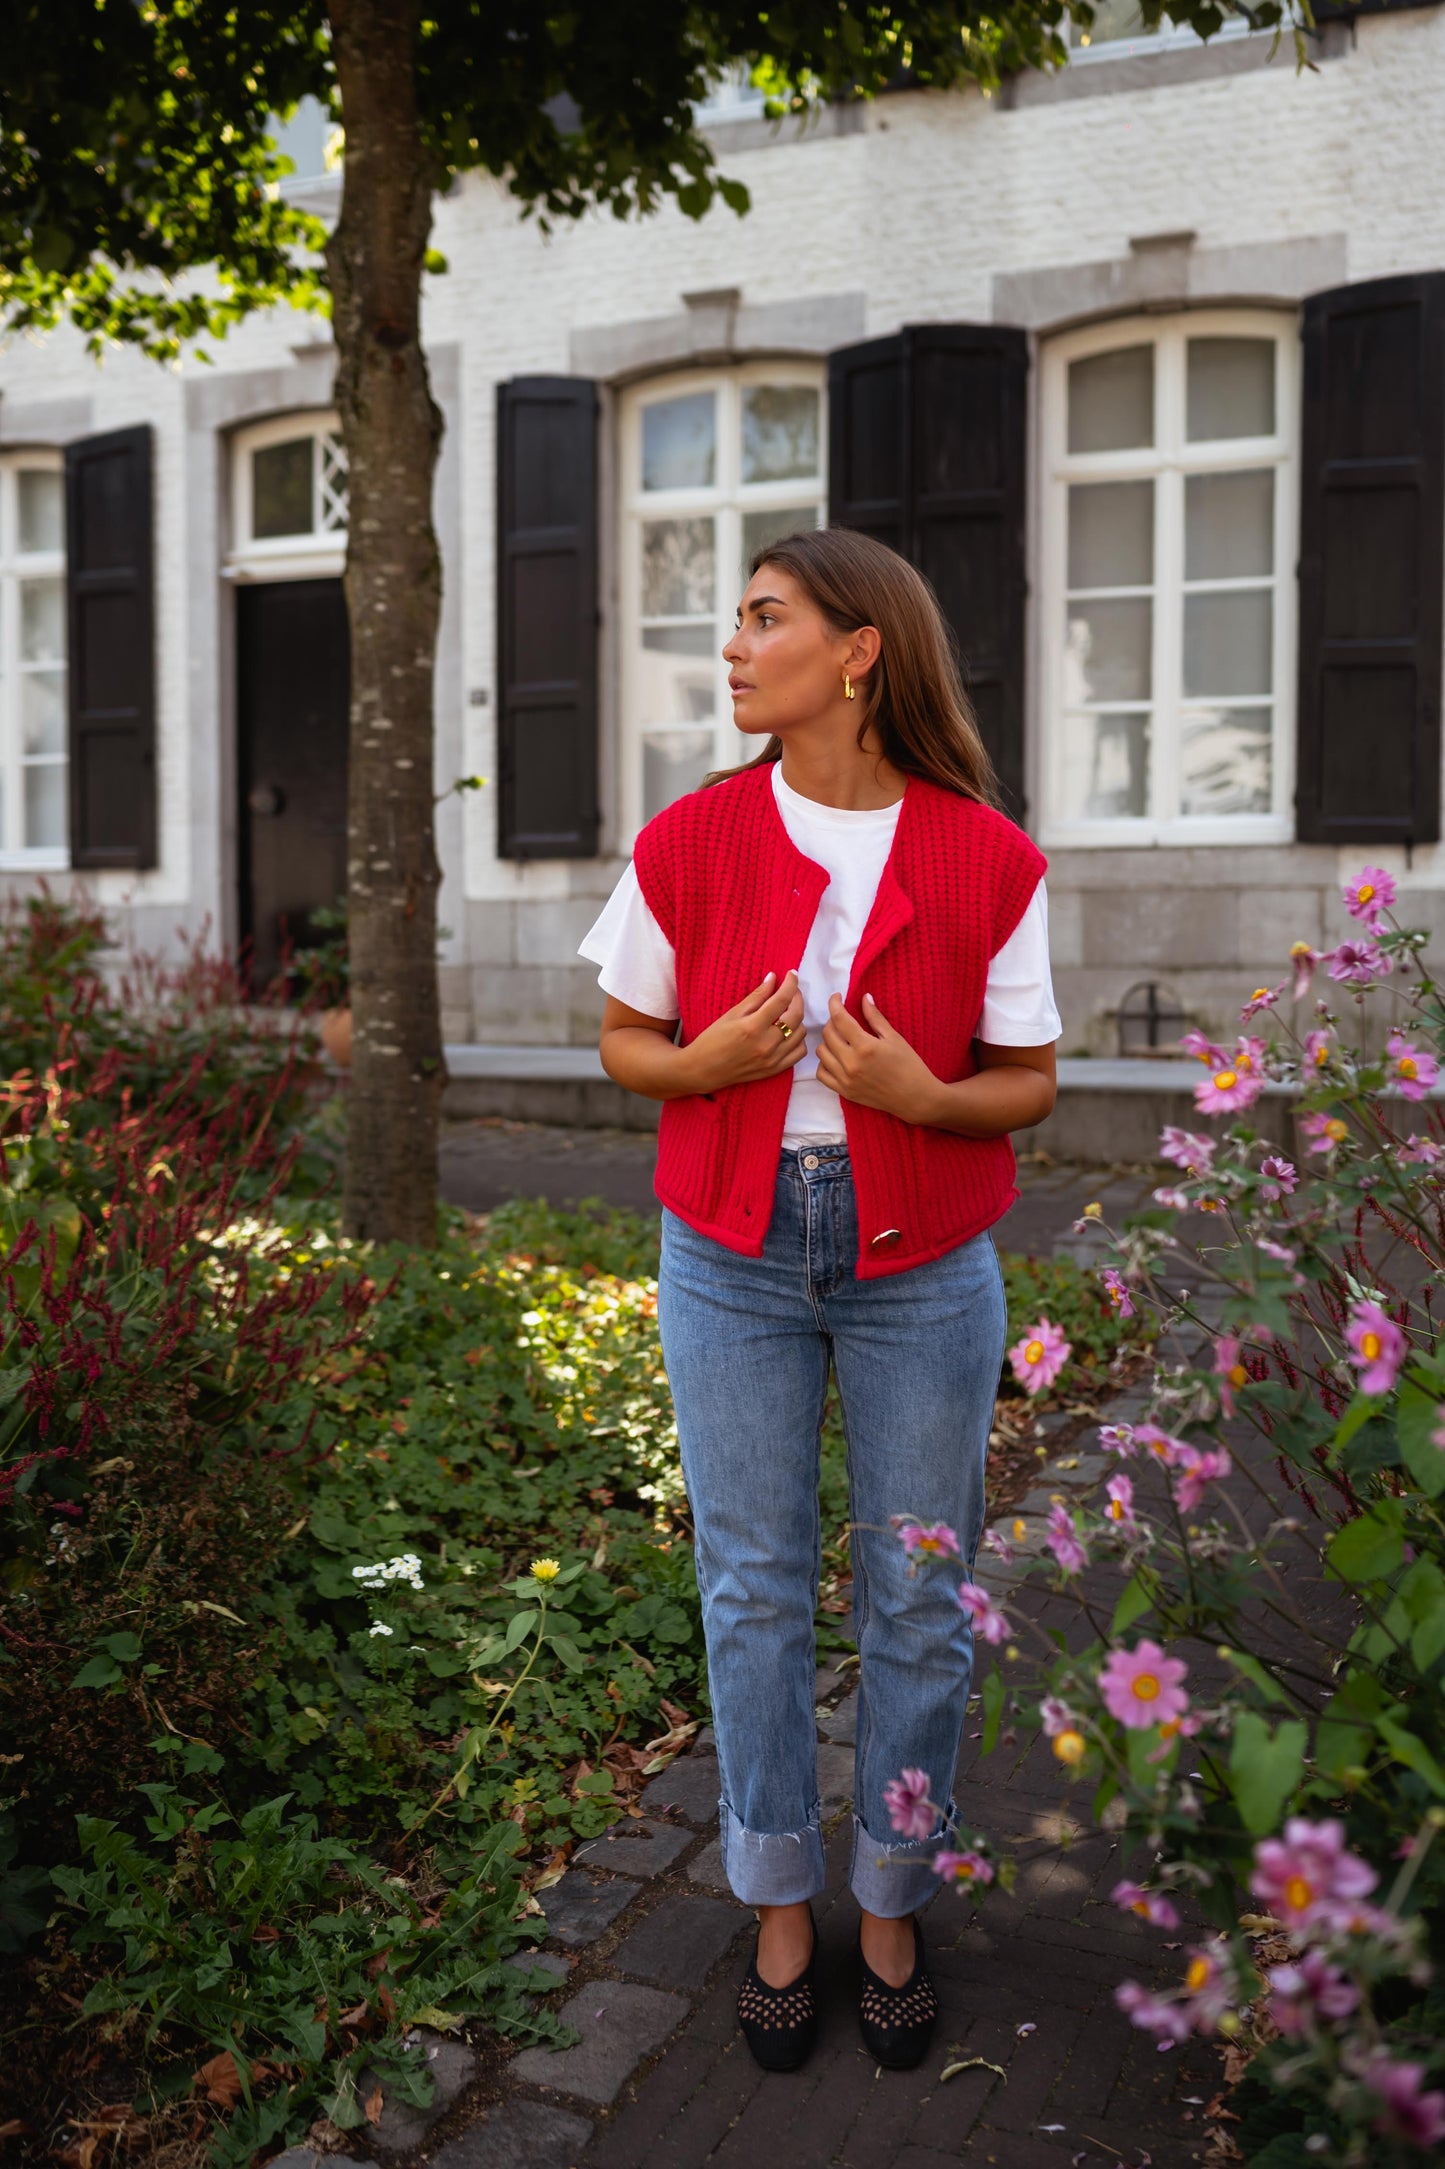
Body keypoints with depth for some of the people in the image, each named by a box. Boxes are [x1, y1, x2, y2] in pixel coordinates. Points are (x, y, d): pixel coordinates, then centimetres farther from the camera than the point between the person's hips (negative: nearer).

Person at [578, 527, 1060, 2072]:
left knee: (916, 1598, 9)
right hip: (734, 1258, 1)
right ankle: (780, 1909, 30)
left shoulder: (987, 860, -8)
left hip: (922, 1265, 0)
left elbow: (1027, 1084, -1)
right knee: (752, 1586, 9)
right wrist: (710, 1061, -16)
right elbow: (623, 1044, 5)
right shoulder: (687, 845, -4)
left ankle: (892, 1907, 31)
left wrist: (923, 1093, -21)